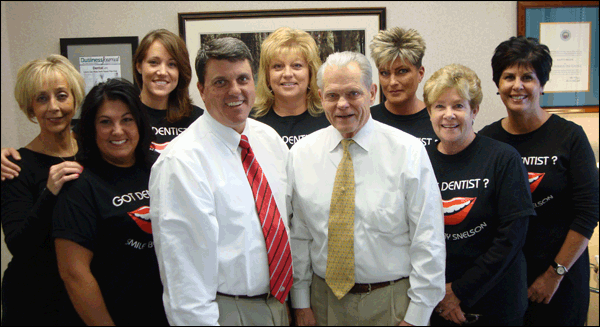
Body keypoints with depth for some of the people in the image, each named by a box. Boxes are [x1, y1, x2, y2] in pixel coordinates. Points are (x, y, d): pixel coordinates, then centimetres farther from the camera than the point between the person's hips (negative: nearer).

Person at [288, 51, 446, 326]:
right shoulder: (301, 154, 0)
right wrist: (301, 302, 3)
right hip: (324, 300, 2)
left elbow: (427, 241, -9)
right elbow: (297, 236, 4)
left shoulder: (409, 152, -9)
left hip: (392, 303, -2)